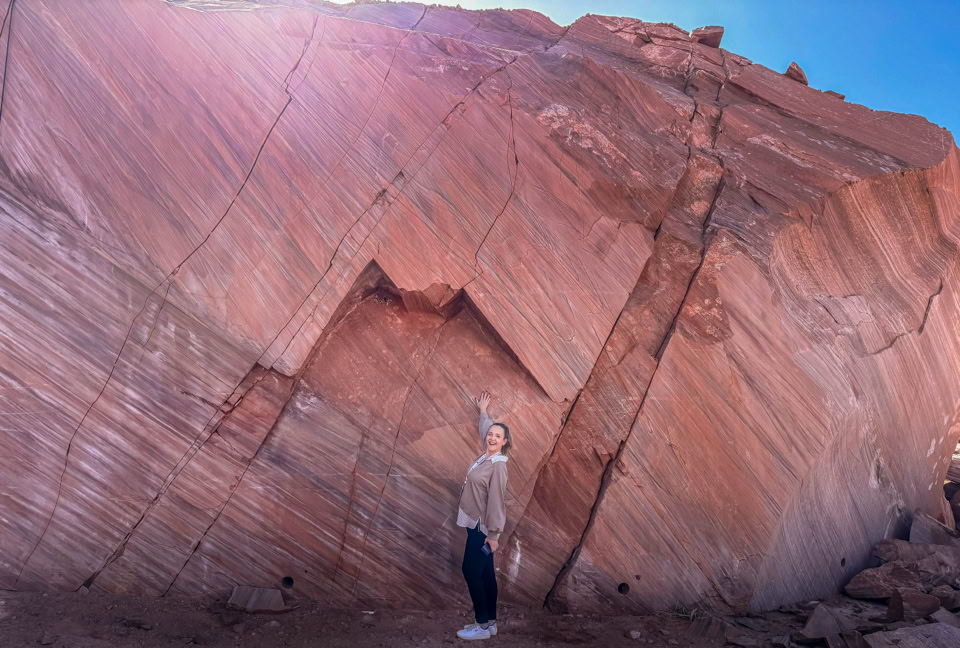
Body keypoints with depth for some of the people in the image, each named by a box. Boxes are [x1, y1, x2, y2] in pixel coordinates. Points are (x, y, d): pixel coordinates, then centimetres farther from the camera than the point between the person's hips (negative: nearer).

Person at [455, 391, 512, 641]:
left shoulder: (499, 465, -20)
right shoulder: (486, 455, 4)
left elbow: (496, 500, -21)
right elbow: (485, 428, 24)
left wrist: (493, 534, -21)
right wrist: (483, 410, 37)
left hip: (483, 526, -9)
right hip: (477, 524, 9)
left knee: (471, 571, -4)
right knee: (484, 573, 12)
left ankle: (483, 625, 6)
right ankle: (490, 622, 20)